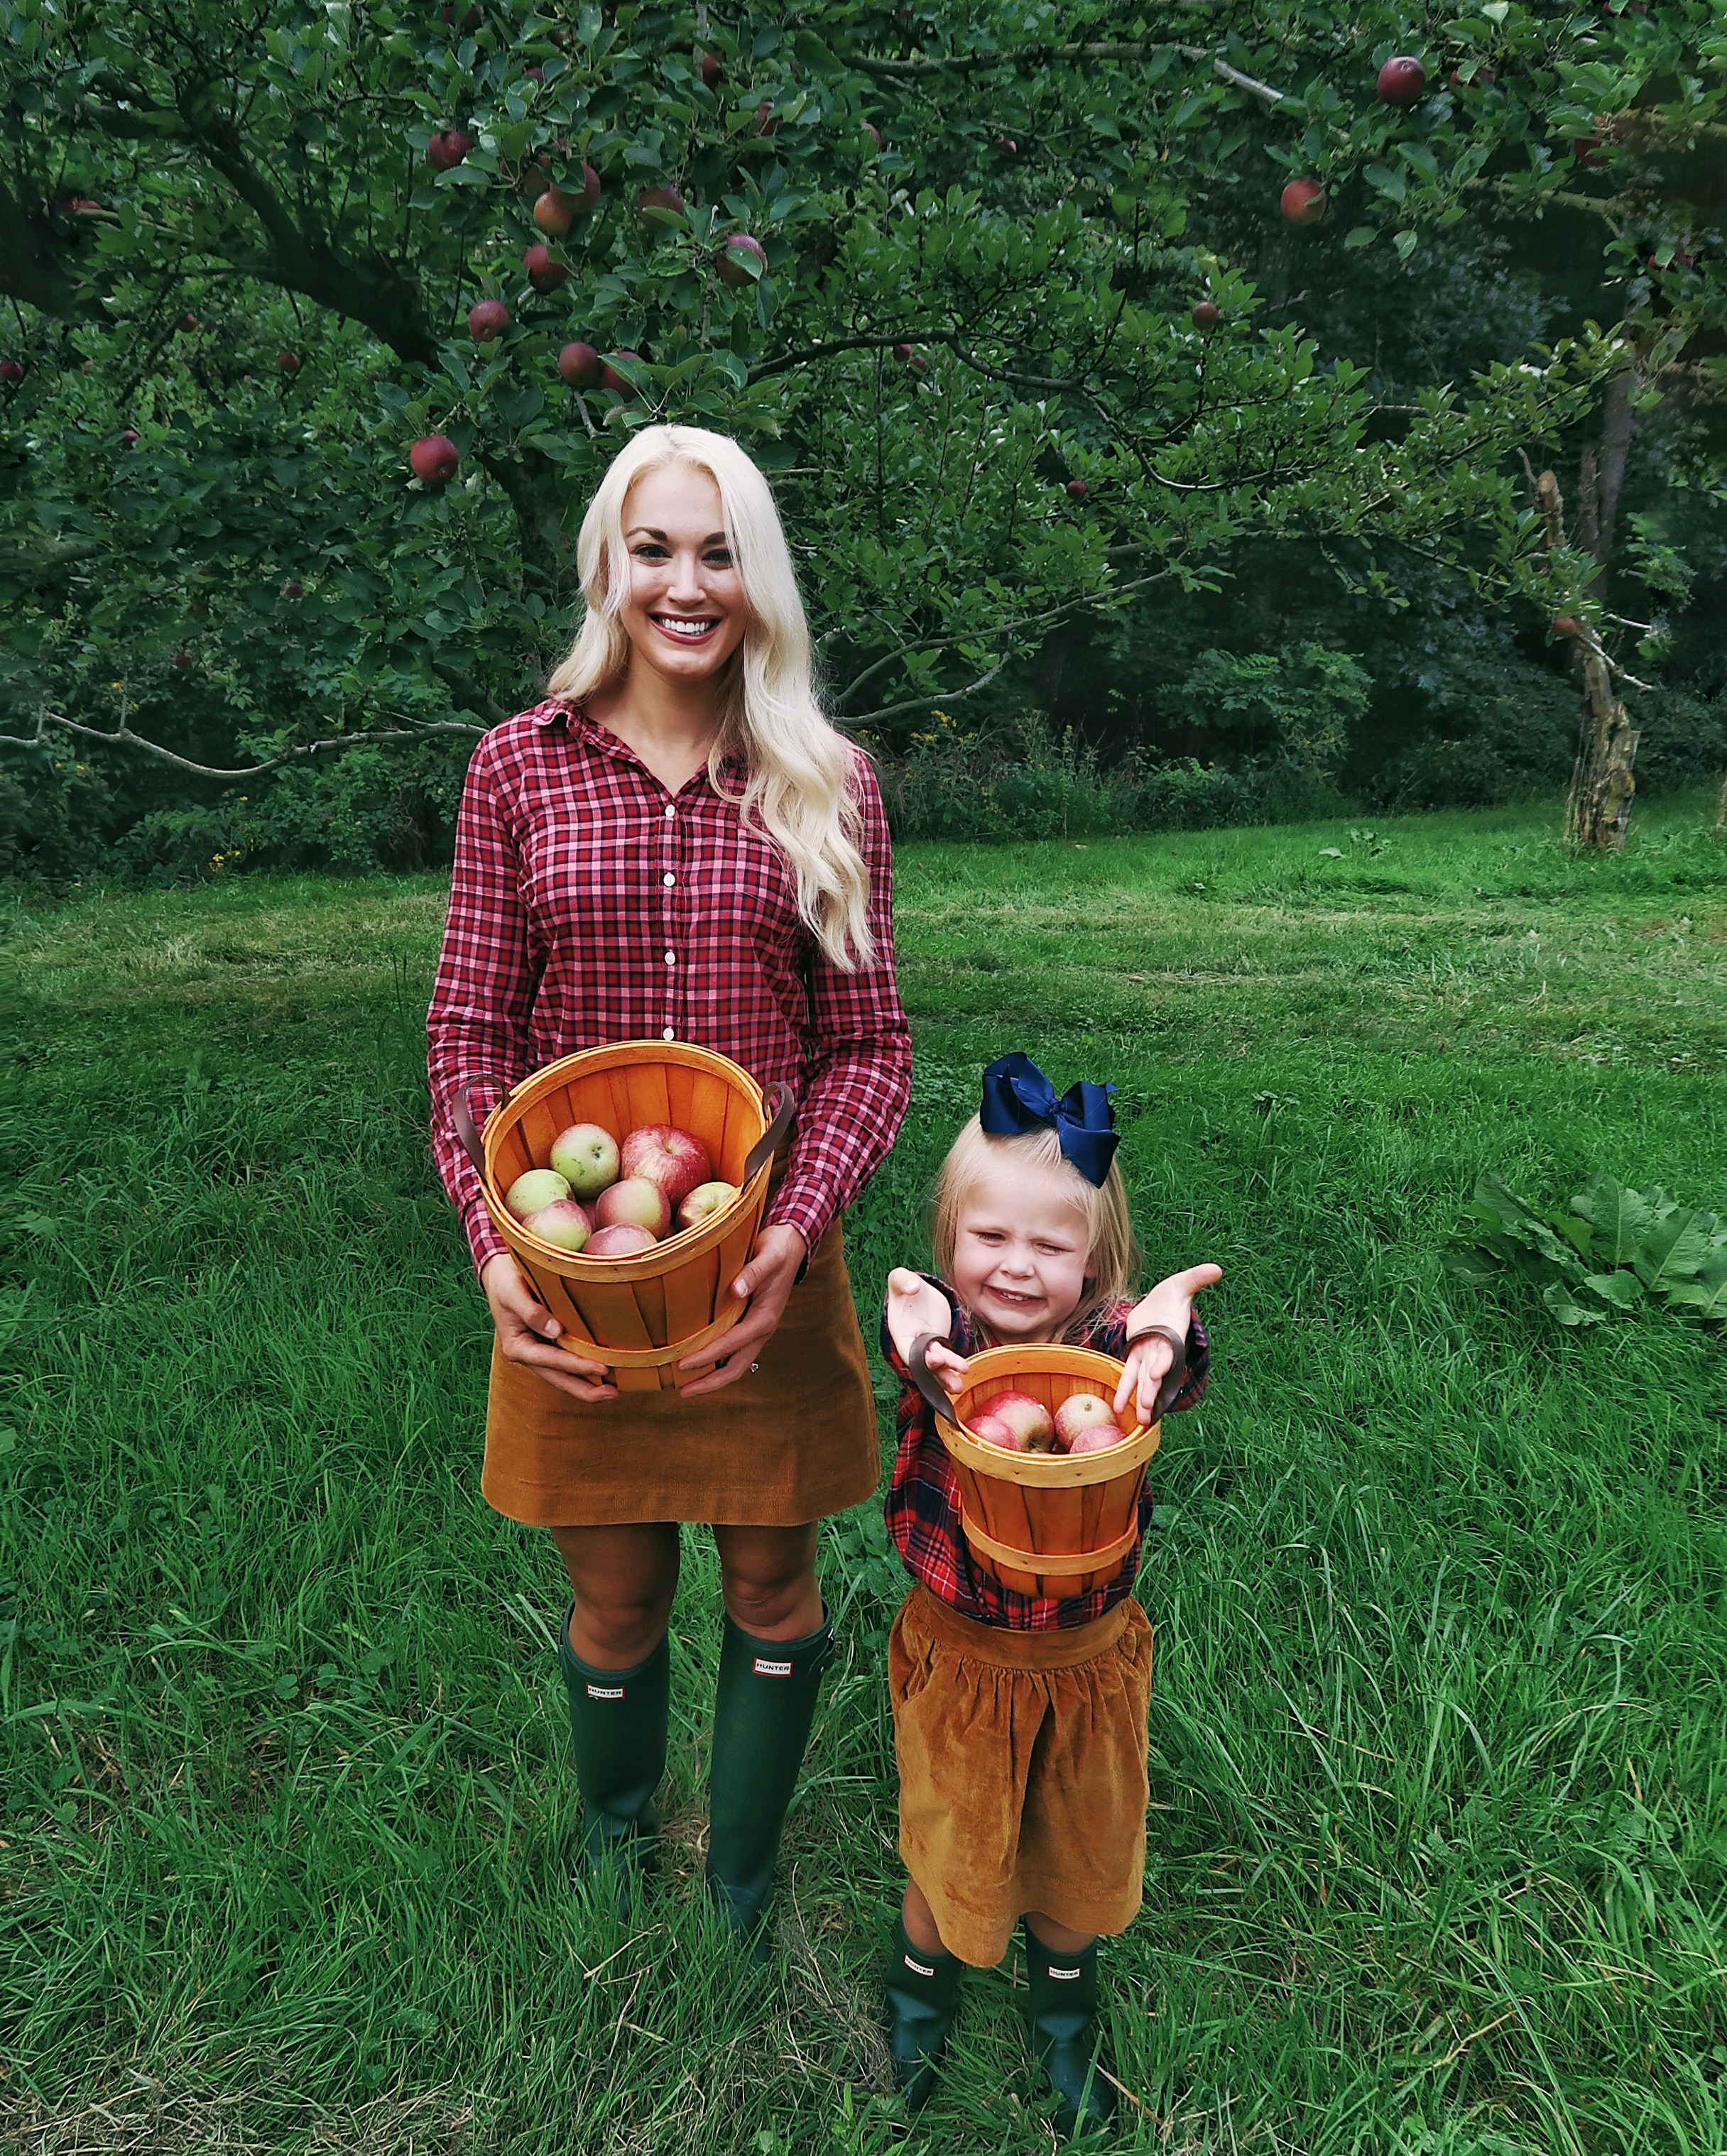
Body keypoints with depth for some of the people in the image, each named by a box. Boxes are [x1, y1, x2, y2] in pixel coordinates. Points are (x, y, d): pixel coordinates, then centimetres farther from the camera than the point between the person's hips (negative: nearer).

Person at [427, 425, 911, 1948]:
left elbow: (870, 1042, -2)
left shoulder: (827, 783, -1)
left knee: (772, 1584, 14)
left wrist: (797, 1230, -17)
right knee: (616, 1601, 15)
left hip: (764, 1256, 1)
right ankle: (612, 1861, 46)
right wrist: (496, 1243, -14)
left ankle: (743, 1900, 41)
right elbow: (470, 1029, -1)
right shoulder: (521, 765, -1)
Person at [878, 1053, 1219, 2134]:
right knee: (950, 1849, 22)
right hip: (960, 1656, -1)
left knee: (1079, 1851, 24)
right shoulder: (947, 1337, -21)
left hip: (1088, 1656, 1)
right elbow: (925, 1334, -44)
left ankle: (1065, 2003, 55)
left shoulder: (1107, 1343, -20)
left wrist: (1165, 1341, -67)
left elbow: (1170, 1373, -43)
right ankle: (923, 1972, 55)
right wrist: (920, 1340, -69)